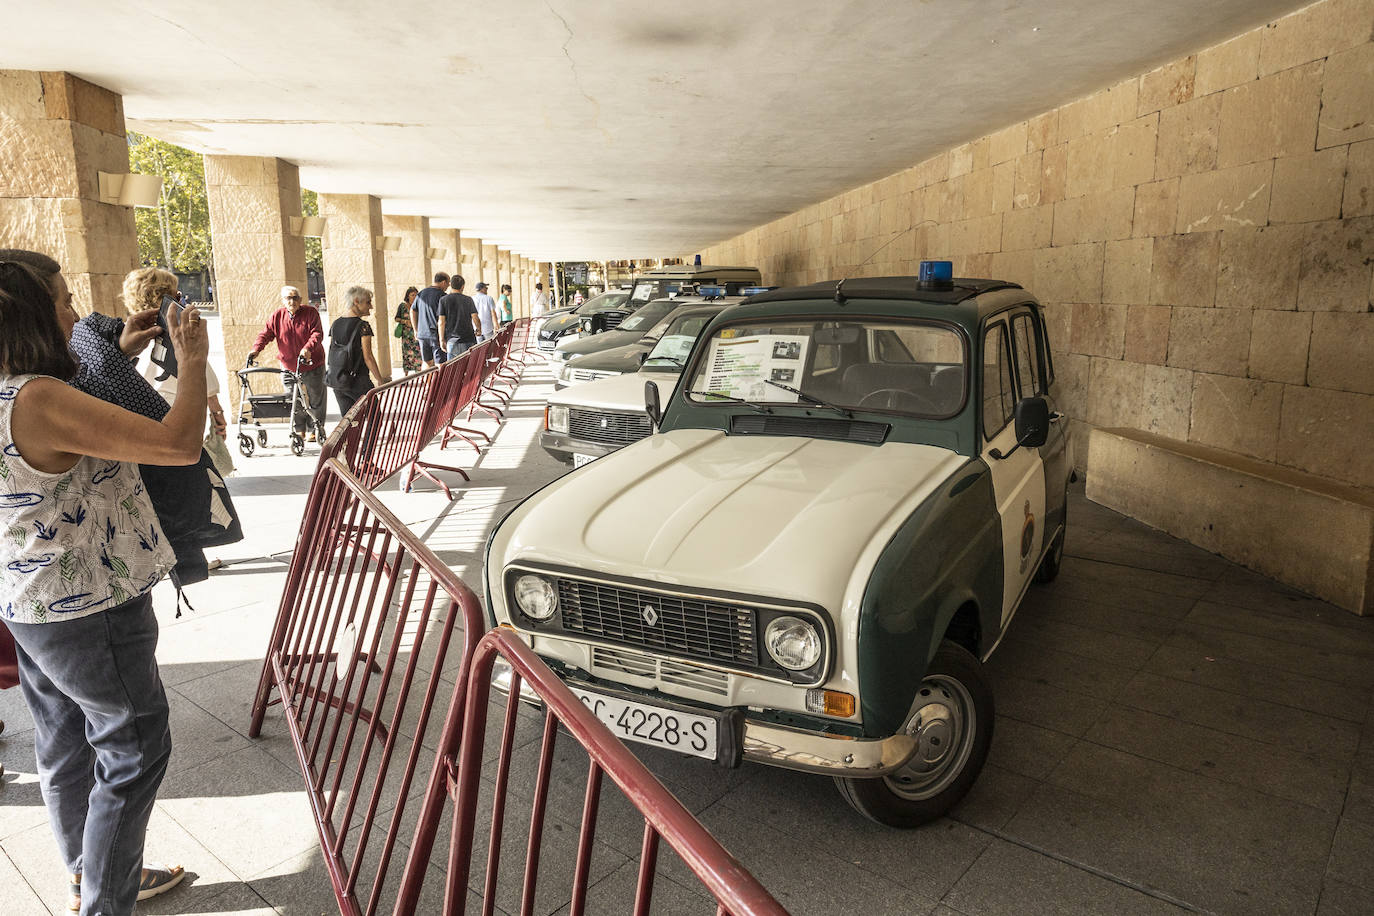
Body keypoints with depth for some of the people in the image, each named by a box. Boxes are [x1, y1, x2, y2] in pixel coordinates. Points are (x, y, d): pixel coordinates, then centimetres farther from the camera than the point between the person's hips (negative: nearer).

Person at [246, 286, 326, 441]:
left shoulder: (310, 313, -8)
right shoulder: (277, 316, 0)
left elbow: (317, 334, -17)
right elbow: (266, 333, -3)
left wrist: (308, 348, -35)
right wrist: (256, 349, -20)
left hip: (312, 365, -2)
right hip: (288, 365, 2)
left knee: (315, 399, 4)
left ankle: (314, 430, 16)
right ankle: (299, 431, 20)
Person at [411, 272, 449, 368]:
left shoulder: (421, 293, 10)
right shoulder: (442, 296, -12)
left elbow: (412, 311, 16)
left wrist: (416, 330, 22)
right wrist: (442, 338, -18)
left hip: (422, 334, 6)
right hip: (437, 335, -6)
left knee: (427, 362, 18)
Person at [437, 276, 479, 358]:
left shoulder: (443, 300, 0)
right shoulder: (468, 300, 0)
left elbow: (441, 322, -4)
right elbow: (475, 318, -3)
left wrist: (442, 339, 2)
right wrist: (478, 329, 16)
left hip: (452, 340, 0)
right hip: (468, 339, 0)